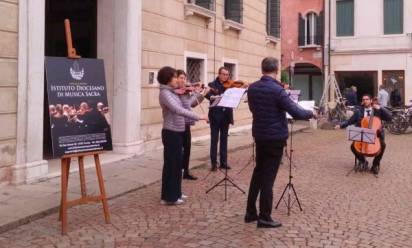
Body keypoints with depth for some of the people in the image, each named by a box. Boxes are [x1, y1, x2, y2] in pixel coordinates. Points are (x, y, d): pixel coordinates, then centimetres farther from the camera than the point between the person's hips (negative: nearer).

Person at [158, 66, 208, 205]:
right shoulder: (165, 93, -17)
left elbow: (185, 105, 14)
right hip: (171, 133, -9)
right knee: (171, 164, -1)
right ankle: (168, 197, 8)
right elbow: (178, 110, -30)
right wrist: (198, 117, -32)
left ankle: (175, 193, 28)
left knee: (177, 163, 16)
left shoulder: (172, 92, 11)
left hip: (177, 132, 9)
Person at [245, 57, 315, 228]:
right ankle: (264, 217, 7)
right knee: (268, 176, -1)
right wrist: (310, 113, 0)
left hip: (259, 135, 6)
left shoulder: (252, 88, 2)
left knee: (258, 172, 18)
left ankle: (250, 212, 22)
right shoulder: (277, 90, -18)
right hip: (275, 137, -6)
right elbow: (297, 113, -19)